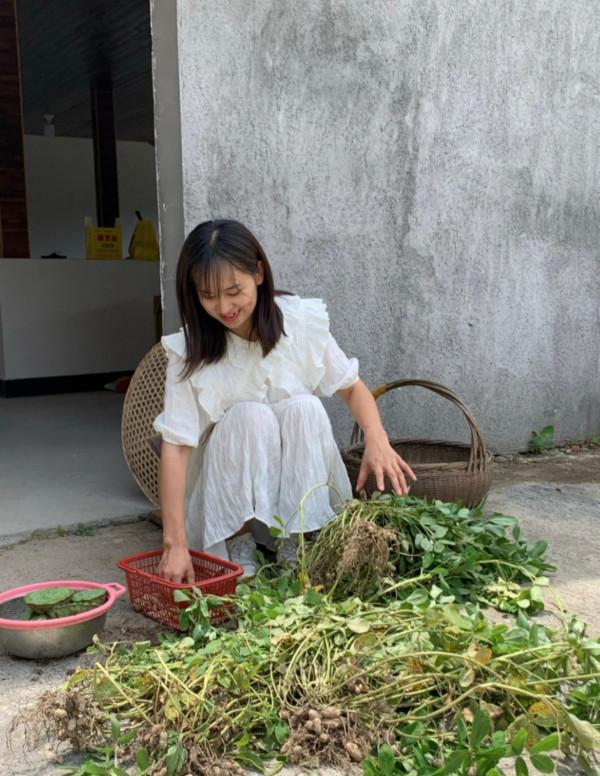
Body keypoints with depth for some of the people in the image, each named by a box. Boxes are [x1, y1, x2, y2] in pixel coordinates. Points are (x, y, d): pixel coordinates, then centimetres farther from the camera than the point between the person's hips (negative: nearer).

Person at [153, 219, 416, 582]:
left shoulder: (302, 321, -15)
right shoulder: (191, 350, -18)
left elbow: (352, 388, -5)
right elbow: (176, 445, -23)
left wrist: (378, 440, -26)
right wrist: (176, 542, -30)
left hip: (299, 480, 2)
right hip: (229, 484, -1)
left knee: (305, 408, -27)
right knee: (249, 416, -30)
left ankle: (296, 545, -18)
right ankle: (238, 544, -16)